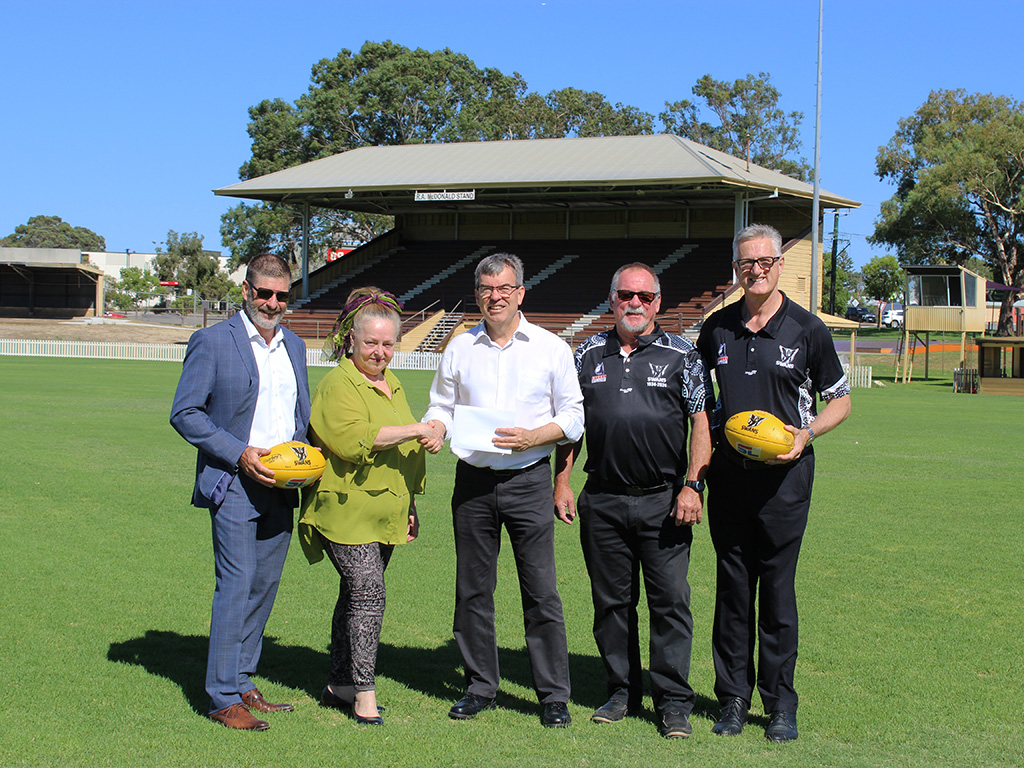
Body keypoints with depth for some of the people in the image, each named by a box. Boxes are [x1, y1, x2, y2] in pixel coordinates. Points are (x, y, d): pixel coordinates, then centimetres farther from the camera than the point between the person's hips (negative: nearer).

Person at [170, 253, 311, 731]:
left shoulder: (294, 346, 15)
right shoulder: (212, 342, -4)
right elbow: (184, 413, -7)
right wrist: (239, 453, -15)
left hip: (280, 488, 6)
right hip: (233, 485, -6)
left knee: (264, 587, 9)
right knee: (236, 585, -9)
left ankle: (242, 685, 20)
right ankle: (224, 697, -3)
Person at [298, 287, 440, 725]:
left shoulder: (391, 384, 18)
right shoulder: (339, 384, -9)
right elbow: (353, 439, -24)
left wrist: (409, 508, 28)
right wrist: (414, 431, -23)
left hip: (385, 513, 8)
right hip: (347, 511, -8)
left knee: (357, 593, 11)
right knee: (368, 593, -13)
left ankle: (339, 684, 20)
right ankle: (364, 691, -8)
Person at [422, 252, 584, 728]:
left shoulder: (551, 348, 2)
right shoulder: (459, 349, 10)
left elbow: (573, 416, 2)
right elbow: (442, 406, 14)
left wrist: (533, 437, -14)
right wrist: (433, 428, -8)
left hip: (528, 479, -3)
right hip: (473, 480, 3)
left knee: (541, 591, -3)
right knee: (472, 589, 7)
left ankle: (554, 695, 5)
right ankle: (480, 687, 20)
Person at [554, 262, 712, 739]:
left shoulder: (682, 355, 3)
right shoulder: (590, 354, 11)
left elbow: (701, 422, 0)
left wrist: (693, 485, -10)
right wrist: (561, 482, 7)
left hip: (663, 501, -3)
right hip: (602, 501, 3)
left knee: (670, 600, -3)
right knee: (610, 600, 9)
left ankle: (674, 702, 4)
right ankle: (622, 691, 22)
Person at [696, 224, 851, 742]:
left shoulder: (806, 329, -1)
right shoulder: (718, 329, 7)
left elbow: (839, 401, 6)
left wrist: (806, 433, -12)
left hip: (784, 474, -3)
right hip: (728, 472, 3)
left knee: (777, 588, 1)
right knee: (732, 588, 7)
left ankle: (780, 703, 11)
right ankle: (733, 697, 15)